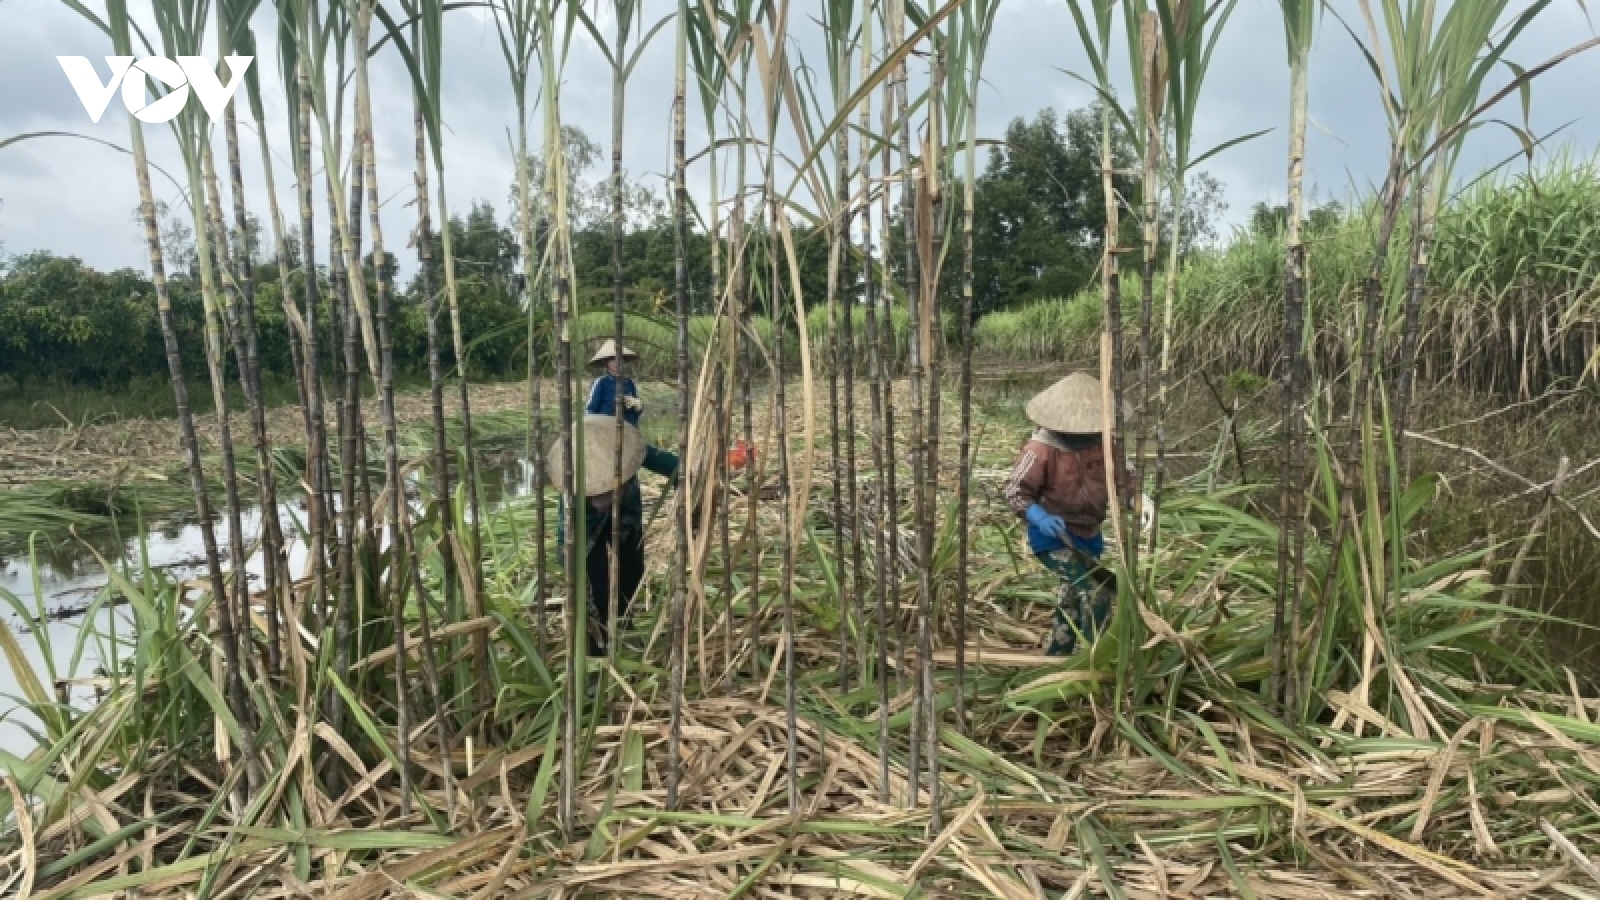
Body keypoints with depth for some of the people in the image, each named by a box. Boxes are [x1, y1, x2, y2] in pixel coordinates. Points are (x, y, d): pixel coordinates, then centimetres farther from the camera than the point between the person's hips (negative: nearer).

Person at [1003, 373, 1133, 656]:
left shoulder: (1101, 442, -4)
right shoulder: (1042, 448, -23)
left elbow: (1120, 476, 11)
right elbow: (1015, 489, -19)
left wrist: (1124, 499, -11)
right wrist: (1040, 518, -35)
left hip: (1088, 536, 8)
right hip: (1054, 537, -8)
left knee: (1072, 602, 21)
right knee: (1095, 593, -22)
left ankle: (1054, 660, 38)